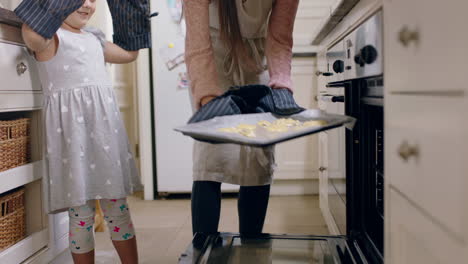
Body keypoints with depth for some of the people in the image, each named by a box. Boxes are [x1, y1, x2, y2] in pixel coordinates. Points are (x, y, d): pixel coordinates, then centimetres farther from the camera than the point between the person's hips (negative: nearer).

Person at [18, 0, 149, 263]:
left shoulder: (95, 38, 20)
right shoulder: (50, 36, -2)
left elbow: (129, 53, 33)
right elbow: (31, 33, -26)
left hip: (105, 122, 6)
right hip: (71, 126, -6)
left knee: (117, 204, 9)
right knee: (81, 210, 0)